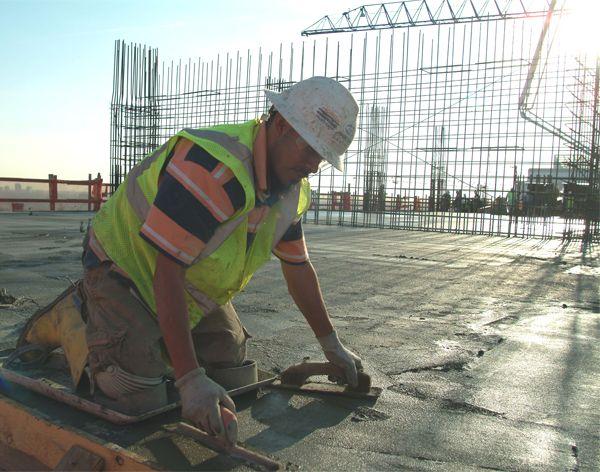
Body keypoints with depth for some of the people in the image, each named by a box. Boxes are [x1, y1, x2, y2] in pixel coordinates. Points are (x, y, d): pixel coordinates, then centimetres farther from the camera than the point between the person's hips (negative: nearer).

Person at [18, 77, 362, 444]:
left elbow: (298, 267, 5)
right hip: (126, 266, -8)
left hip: (192, 283, 8)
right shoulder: (212, 167, -35)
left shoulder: (294, 191, -6)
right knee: (134, 383, -20)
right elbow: (167, 269, -36)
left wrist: (332, 344, 8)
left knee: (230, 358, 4)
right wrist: (190, 379, -37)